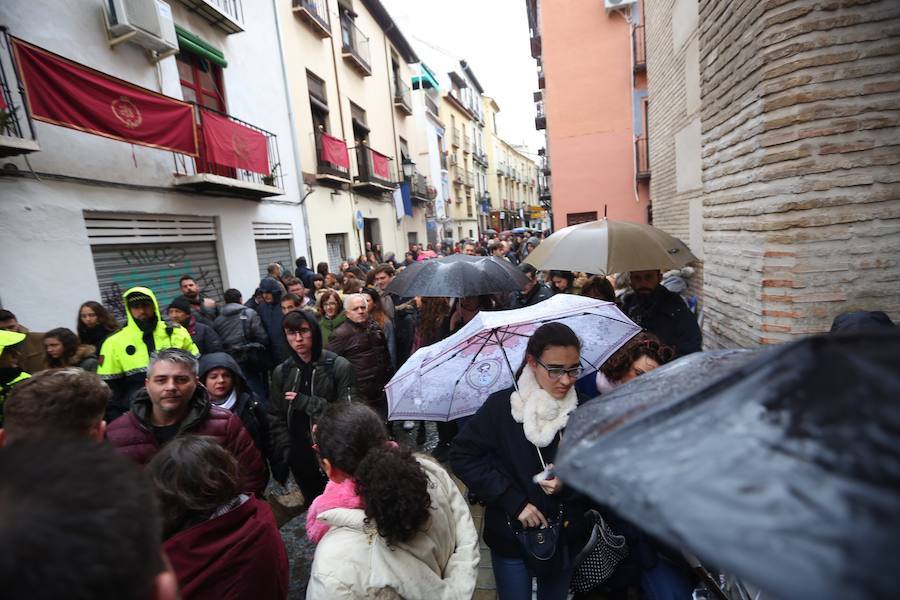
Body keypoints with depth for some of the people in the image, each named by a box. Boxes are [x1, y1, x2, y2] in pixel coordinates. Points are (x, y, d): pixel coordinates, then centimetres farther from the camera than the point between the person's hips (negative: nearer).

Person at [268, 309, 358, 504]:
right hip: (300, 458, 4)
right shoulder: (281, 372, 1)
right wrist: (288, 454, -4)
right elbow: (276, 419, 5)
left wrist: (306, 403, -20)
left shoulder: (339, 366, -12)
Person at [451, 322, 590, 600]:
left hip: (566, 534, 3)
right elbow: (462, 456, -15)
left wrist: (568, 483, -23)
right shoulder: (501, 405, -19)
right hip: (510, 535, -2)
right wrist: (513, 501, -19)